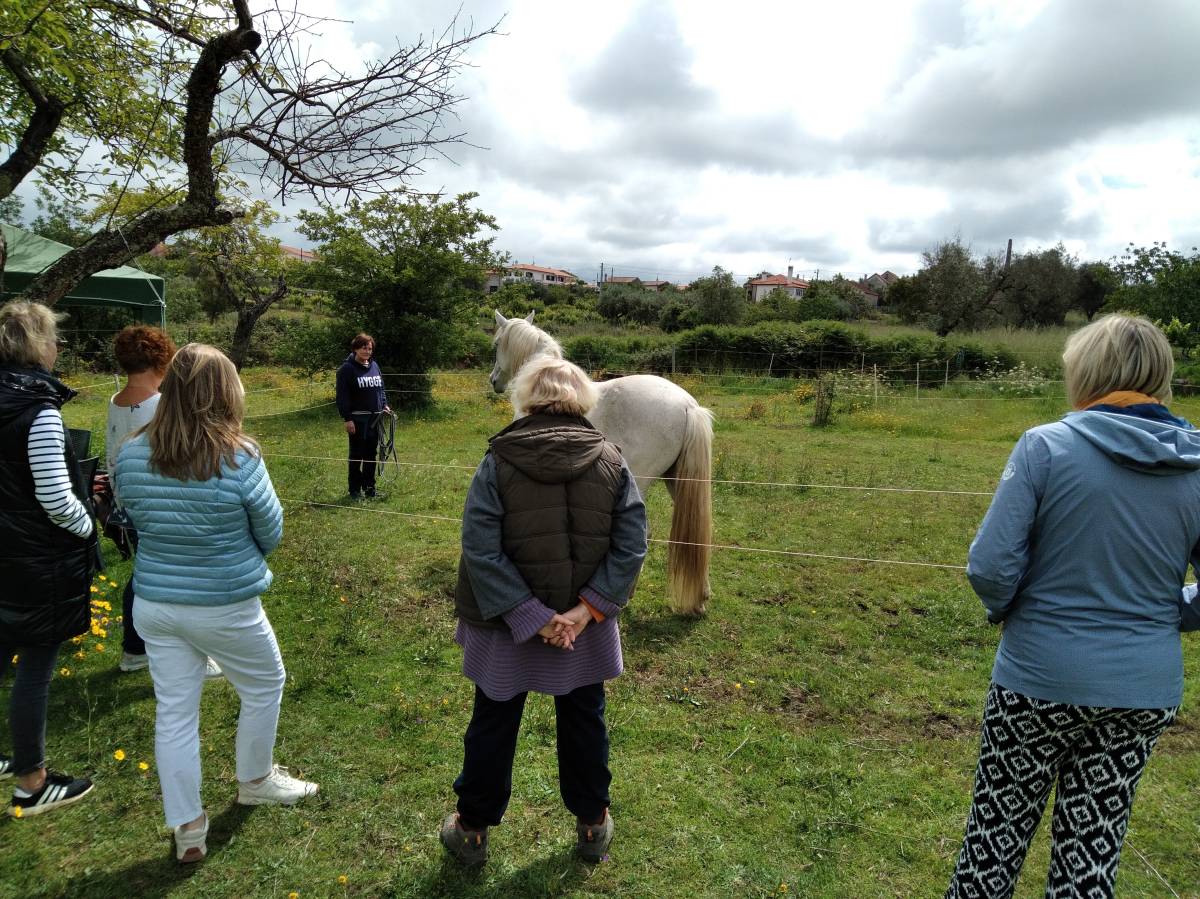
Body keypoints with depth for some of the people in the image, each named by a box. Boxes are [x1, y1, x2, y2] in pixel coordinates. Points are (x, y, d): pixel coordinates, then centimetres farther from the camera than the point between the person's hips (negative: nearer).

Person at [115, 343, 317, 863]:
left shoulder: (131, 455, -7)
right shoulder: (239, 458, -20)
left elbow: (135, 519, 9)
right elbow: (271, 534, -8)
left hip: (154, 604, 5)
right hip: (226, 606, -4)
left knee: (174, 712, 14)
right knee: (264, 686, 21)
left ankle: (187, 829, 25)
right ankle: (255, 781, 40)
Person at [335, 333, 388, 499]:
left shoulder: (374, 366, 13)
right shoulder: (347, 369, -8)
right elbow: (342, 396, -11)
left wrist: (384, 405, 10)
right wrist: (347, 419, -16)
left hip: (374, 418, 6)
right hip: (357, 420, -6)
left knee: (371, 454, 11)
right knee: (356, 455, 1)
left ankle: (370, 489, 19)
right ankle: (355, 490, 9)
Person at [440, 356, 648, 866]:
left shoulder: (498, 463, -14)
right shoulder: (612, 463, -8)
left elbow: (480, 551, -21)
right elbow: (631, 546, -13)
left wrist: (530, 616, -19)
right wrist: (587, 608, -16)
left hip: (509, 625, -1)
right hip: (585, 626, 2)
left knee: (493, 724, 18)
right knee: (584, 721, 22)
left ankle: (473, 829, 35)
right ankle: (592, 825, 39)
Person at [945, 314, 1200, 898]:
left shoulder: (1046, 446, -16)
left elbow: (990, 567, -19)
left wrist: (1003, 608, 1)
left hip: (1039, 679, -3)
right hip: (1145, 693, 4)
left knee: (1000, 827, 15)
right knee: (1095, 839, 19)